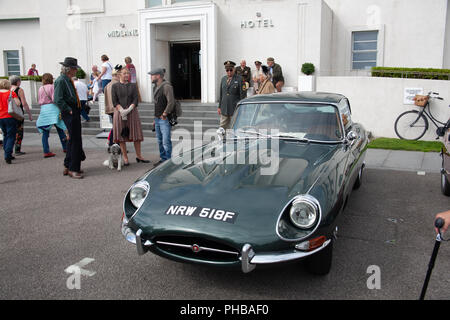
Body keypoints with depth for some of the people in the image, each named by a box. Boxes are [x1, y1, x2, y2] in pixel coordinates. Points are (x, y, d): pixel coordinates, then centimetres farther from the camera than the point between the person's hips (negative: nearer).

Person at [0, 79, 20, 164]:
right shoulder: (11, 93, -6)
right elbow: (18, 103, -13)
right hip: (10, 117, -5)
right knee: (11, 136, -3)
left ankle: (7, 155, 21)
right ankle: (8, 155, -17)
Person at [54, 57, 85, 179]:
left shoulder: (68, 80, 16)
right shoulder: (61, 80, -13)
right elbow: (58, 100, -21)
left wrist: (79, 109, 16)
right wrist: (69, 110, -18)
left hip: (74, 113, 10)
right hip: (69, 114, -10)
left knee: (73, 140, 15)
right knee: (74, 141, -7)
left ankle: (68, 166, 26)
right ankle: (73, 169, 0)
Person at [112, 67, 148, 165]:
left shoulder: (133, 85, 9)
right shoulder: (115, 86, 4)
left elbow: (136, 100, 0)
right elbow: (114, 101, -2)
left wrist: (129, 109, -16)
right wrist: (122, 110, -18)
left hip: (132, 112, 2)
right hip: (119, 112, -1)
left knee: (136, 135, 3)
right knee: (121, 136, 0)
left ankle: (138, 156, 14)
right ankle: (125, 158, 9)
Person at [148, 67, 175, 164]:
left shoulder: (166, 86, -14)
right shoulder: (156, 87, 15)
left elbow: (171, 102, -23)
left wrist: (164, 114, -17)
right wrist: (155, 118, 18)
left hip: (165, 119, -9)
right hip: (157, 118, 9)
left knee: (166, 141, -8)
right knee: (160, 141, 14)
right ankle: (163, 159, 23)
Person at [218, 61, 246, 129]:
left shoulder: (239, 79, -5)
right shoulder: (223, 79, 12)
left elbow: (242, 95, -6)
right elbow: (221, 94, 16)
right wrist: (219, 107, 12)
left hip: (235, 108, -5)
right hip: (224, 108, 5)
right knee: (223, 127, 6)